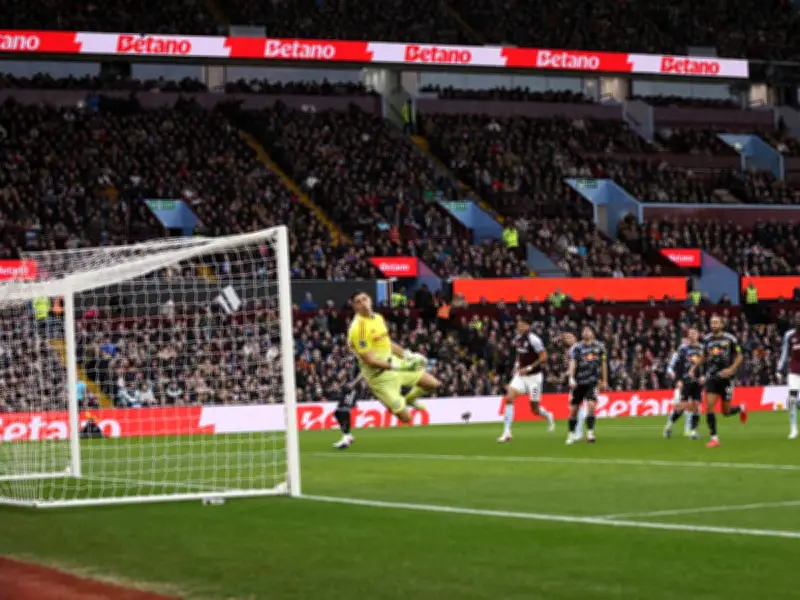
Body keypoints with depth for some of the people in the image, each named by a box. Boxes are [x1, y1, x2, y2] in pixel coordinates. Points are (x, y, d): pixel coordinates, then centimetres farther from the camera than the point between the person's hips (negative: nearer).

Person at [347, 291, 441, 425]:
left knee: (433, 384, 10)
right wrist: (396, 366, -27)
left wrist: (407, 355, 6)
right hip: (379, 376, -8)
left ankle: (408, 399, 35)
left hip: (392, 361, 8)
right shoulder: (358, 328, -23)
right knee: (405, 418, -9)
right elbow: (369, 361, -25)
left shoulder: (378, 318, 5)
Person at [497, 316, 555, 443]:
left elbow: (544, 356, -17)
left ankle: (548, 416, 39)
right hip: (521, 375, 6)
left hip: (534, 376, -6)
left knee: (535, 409, 2)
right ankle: (506, 433, -15)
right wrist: (517, 365, 6)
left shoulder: (533, 339, -18)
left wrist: (529, 368, -21)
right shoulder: (517, 338, 4)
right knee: (509, 398, -15)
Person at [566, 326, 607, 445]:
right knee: (574, 409, 4)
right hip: (578, 382, -1)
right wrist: (571, 379, -28)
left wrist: (604, 381, 18)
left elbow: (603, 363, 17)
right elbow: (572, 363, -14)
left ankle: (590, 433, -12)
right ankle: (572, 434, 21)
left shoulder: (599, 347, 8)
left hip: (592, 382, 1)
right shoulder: (576, 348, -2)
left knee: (591, 405, -17)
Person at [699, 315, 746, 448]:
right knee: (709, 406, -13)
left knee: (726, 411, 4)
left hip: (726, 378, -3)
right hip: (711, 378, 3)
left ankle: (740, 409, 40)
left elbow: (740, 356, -1)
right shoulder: (707, 340, 5)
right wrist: (703, 375, 11)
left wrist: (731, 369, -16)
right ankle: (714, 438, -9)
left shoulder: (729, 339, -6)